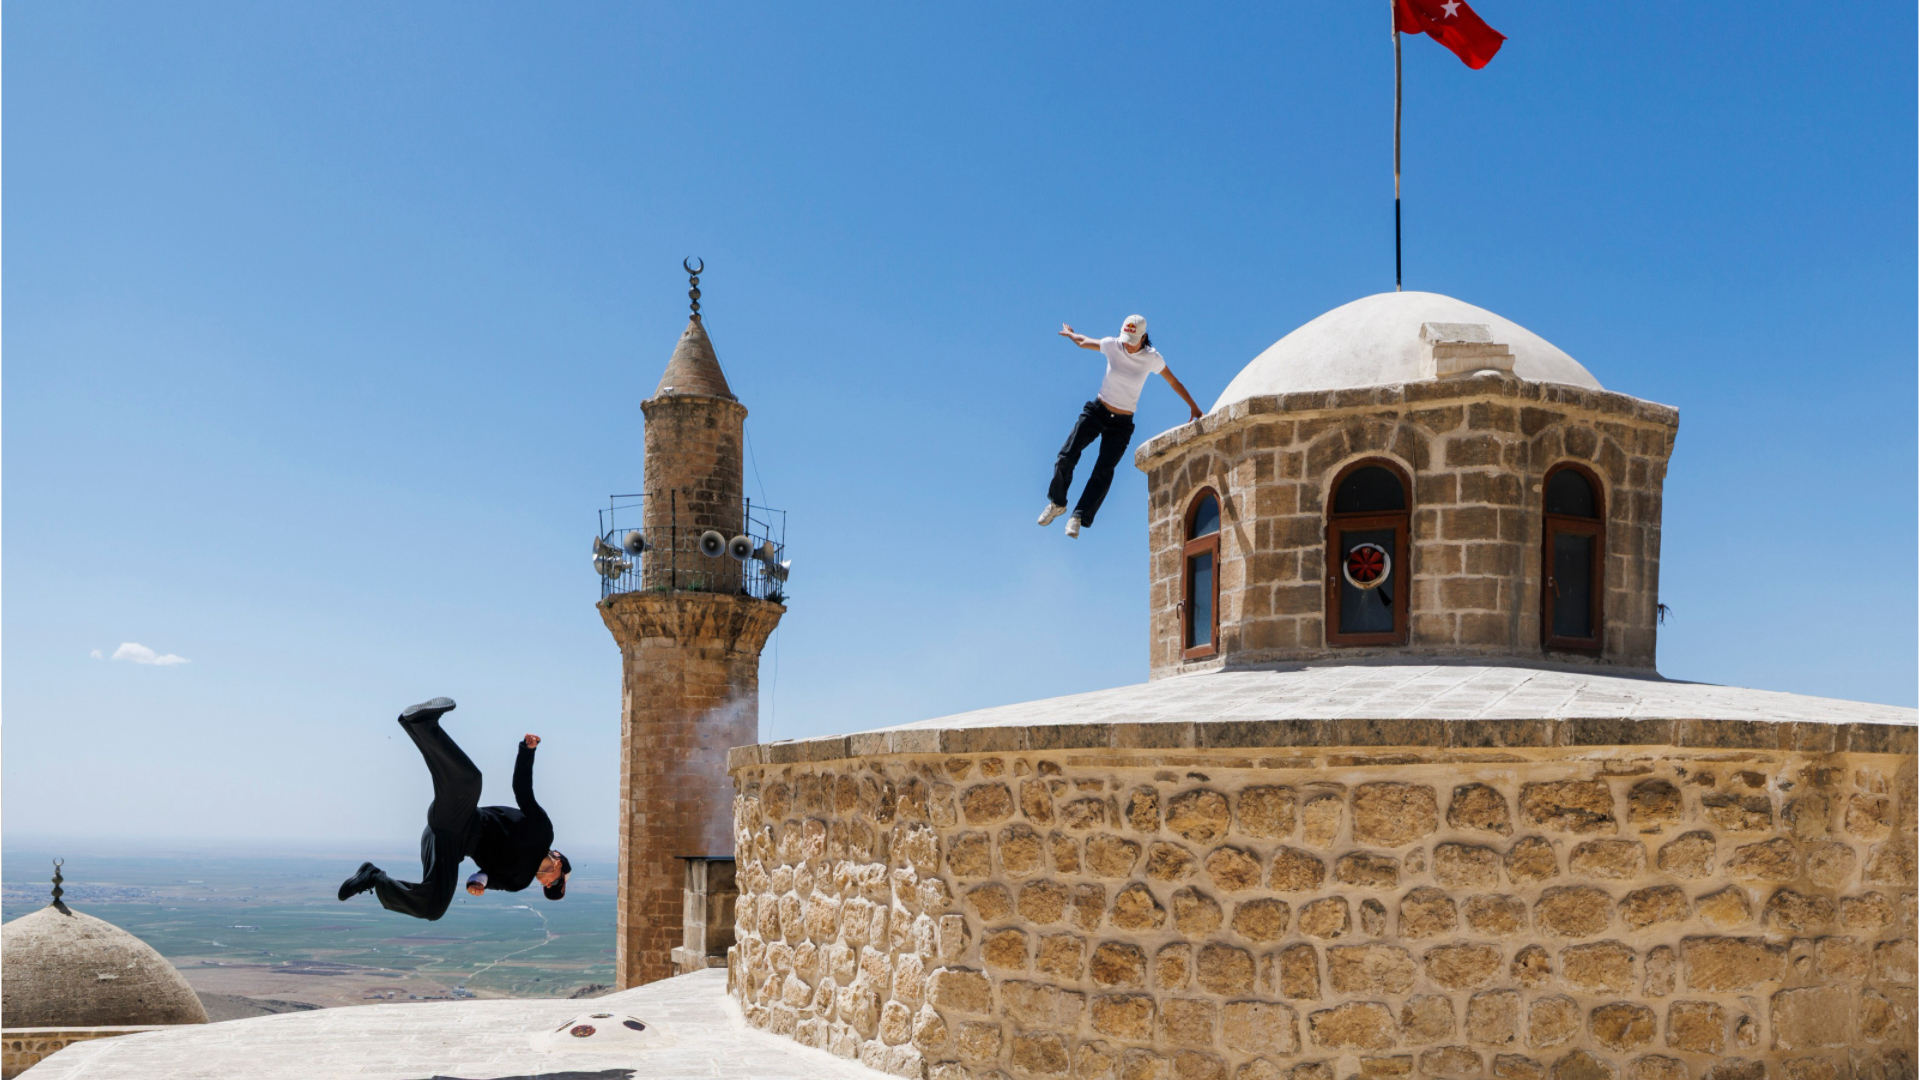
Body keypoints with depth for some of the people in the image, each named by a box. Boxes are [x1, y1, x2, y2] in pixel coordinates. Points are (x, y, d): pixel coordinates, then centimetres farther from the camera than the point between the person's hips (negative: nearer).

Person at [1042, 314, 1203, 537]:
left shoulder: (1152, 358, -11)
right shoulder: (1111, 346, -8)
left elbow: (1174, 383, 1)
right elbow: (1082, 341, 11)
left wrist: (1194, 408, 5)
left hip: (1122, 424, -1)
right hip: (1096, 412, 1)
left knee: (1103, 472, -14)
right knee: (1065, 457, -10)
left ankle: (1078, 518, -8)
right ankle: (1057, 503, 13)